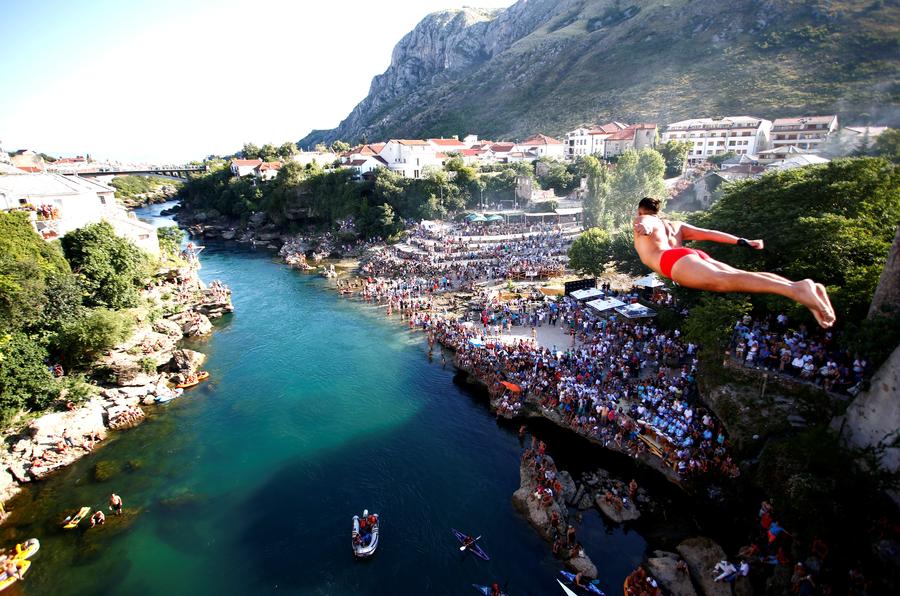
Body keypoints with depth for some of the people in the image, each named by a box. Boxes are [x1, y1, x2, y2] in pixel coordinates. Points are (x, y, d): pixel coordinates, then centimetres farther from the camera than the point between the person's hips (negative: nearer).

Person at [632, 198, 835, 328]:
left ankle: (796, 290, -48)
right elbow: (709, 233, 29)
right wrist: (743, 242, 28)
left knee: (723, 280, -28)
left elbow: (646, 227, -3)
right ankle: (802, 287, -35)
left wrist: (644, 229, -26)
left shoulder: (641, 220, 23)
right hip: (699, 256, 7)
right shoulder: (676, 225, 39)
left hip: (675, 260, -7)